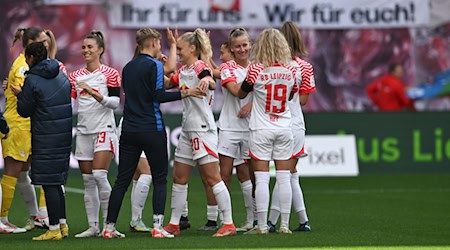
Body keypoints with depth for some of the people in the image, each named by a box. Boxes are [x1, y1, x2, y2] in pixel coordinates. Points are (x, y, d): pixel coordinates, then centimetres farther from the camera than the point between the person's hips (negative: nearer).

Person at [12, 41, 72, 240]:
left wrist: (19, 95, 14)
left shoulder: (32, 80, -11)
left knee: (49, 183, -4)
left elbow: (24, 111, -6)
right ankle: (62, 225, 15)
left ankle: (54, 229, -4)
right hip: (64, 135, 7)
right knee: (56, 182, 15)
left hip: (45, 138, -7)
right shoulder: (61, 76, 11)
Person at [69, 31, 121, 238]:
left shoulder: (110, 74, -2)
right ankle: (93, 226, 8)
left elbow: (115, 102, -10)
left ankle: (108, 223, -7)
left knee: (99, 175, -16)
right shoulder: (75, 76, 12)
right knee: (88, 180, 4)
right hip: (83, 132, 5)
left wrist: (95, 94, -23)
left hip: (104, 130, -5)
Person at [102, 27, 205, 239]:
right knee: (159, 179, 2)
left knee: (122, 180, 7)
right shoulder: (154, 65, -7)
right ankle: (157, 227, -6)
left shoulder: (128, 68, 13)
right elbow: (159, 95, -16)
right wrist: (185, 93, -12)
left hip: (129, 130, 6)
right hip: (152, 130, -6)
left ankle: (109, 227, 6)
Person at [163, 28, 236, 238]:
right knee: (179, 178, 11)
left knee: (212, 178, -10)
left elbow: (212, 84, -32)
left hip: (203, 129, -9)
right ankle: (174, 224, 17)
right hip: (187, 130, 9)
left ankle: (229, 224, -8)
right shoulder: (183, 71, 15)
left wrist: (206, 81, -55)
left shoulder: (200, 67, -12)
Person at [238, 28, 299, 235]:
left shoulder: (256, 69, -12)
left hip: (261, 130, -3)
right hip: (284, 128, 3)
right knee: (284, 178, 6)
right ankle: (285, 225, 8)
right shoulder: (291, 71, -2)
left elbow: (241, 93, 1)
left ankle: (262, 225, -2)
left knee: (261, 179, -1)